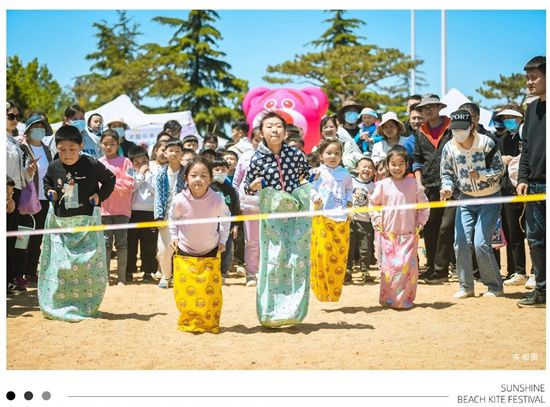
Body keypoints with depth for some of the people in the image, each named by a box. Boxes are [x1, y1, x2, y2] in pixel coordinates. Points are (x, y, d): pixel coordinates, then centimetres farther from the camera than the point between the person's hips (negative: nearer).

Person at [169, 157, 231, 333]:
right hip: (184, 254, 0)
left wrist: (223, 239, 3)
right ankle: (188, 322, 18)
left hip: (210, 254, 0)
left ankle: (210, 323, 17)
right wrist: (174, 236, 1)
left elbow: (226, 216, 4)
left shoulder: (217, 200, -19)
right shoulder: (180, 200, -19)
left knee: (211, 292, -2)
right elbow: (173, 217, 5)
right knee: (185, 292, -2)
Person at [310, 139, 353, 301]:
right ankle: (322, 292, 0)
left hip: (341, 218, 3)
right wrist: (315, 199, -15)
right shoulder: (318, 172, 3)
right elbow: (310, 188, 3)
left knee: (341, 254, 1)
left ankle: (335, 293, 11)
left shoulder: (345, 173, 13)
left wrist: (349, 201, 7)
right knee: (322, 252, -10)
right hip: (322, 217, -3)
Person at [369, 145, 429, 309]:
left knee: (407, 265, -6)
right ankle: (388, 299, 8)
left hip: (409, 234, 0)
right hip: (388, 234, 0)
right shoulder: (383, 185, 1)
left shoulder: (413, 184, 2)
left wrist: (420, 223, 3)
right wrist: (377, 221, 3)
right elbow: (373, 204, 12)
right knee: (389, 266, -2)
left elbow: (424, 204, 10)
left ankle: (405, 299, 3)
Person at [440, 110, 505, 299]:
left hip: (490, 198, -4)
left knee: (481, 244, -12)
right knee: (461, 242, -6)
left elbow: (500, 169, -9)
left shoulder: (486, 143, -14)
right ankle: (466, 287, 9)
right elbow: (447, 173, 3)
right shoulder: (449, 148, -6)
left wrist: (481, 174, -26)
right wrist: (447, 188, -18)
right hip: (466, 199, 4)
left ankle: (495, 286, 6)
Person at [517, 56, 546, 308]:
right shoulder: (532, 109, 15)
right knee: (535, 238, 10)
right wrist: (523, 178, 9)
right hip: (534, 185, 7)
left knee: (540, 238, -4)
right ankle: (542, 290, 19)